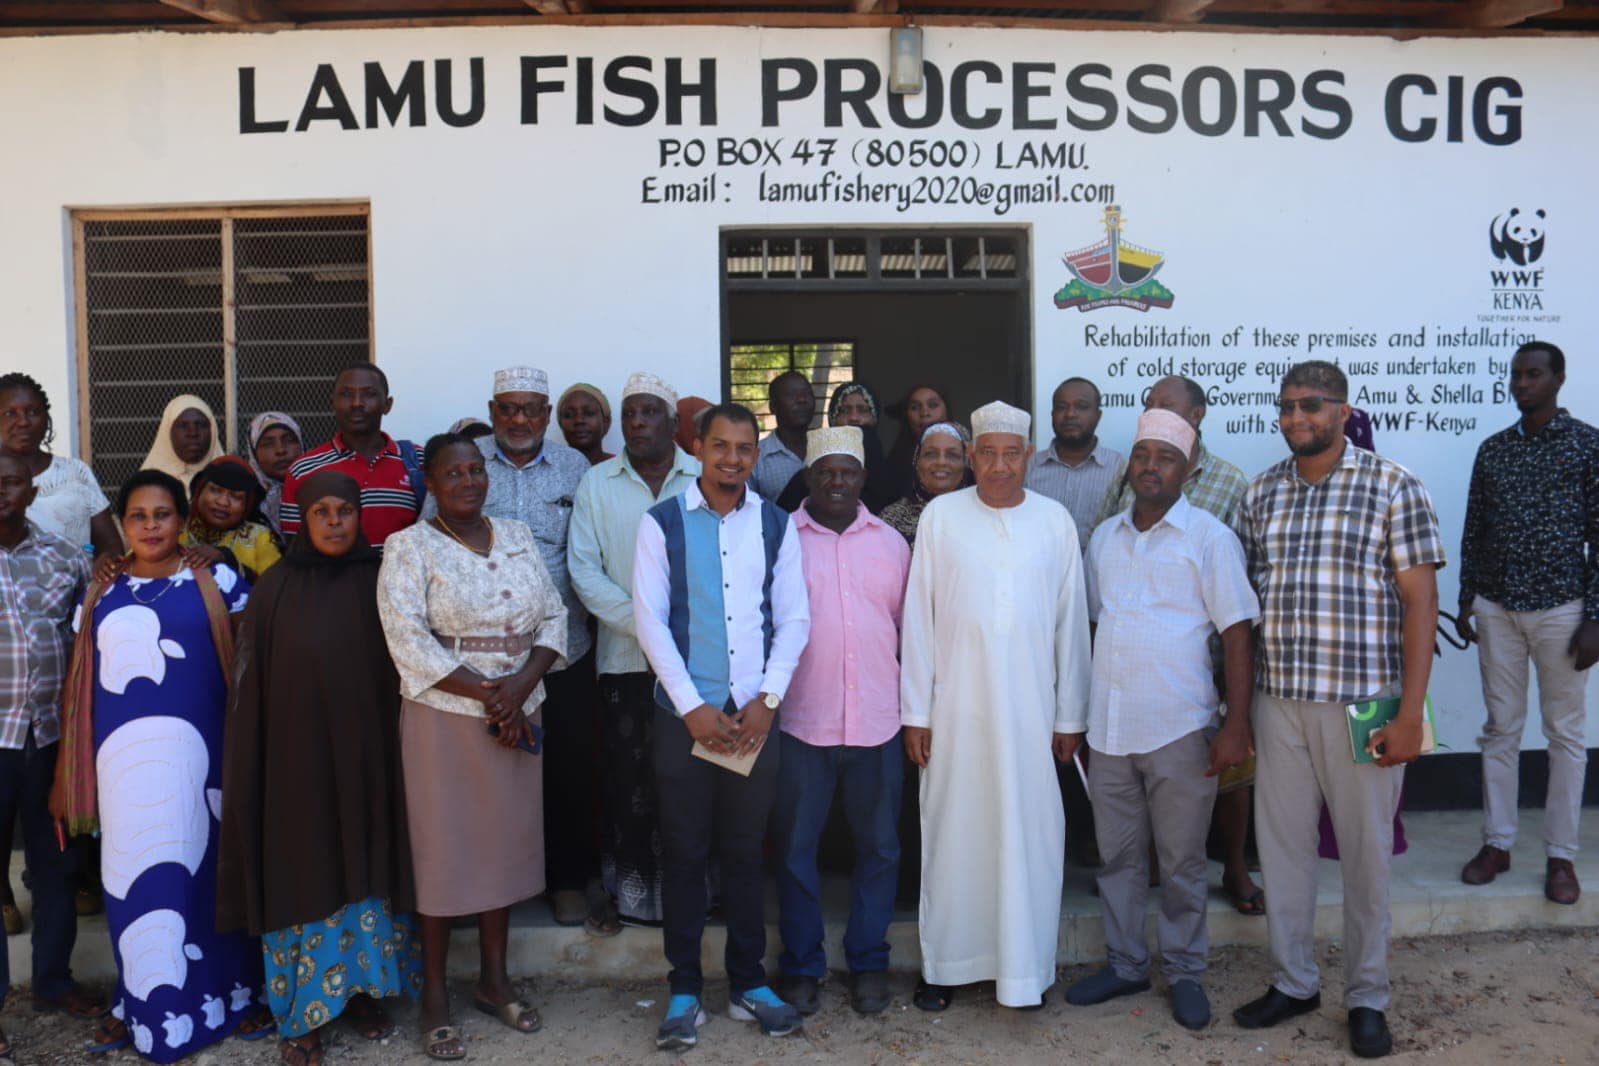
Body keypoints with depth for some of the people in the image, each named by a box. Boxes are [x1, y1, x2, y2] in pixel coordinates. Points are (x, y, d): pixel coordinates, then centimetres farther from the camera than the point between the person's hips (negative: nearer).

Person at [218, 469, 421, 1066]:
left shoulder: (380, 584, 1)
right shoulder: (274, 590, -2)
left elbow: (401, 669, 5)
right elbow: (250, 685, -1)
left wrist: (401, 750, 2)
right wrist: (252, 766, -3)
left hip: (365, 755, 1)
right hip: (297, 755, -1)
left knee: (365, 870, 10)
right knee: (304, 873, 5)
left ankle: (362, 992, 26)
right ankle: (302, 1014, 17)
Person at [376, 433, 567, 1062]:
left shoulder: (518, 538, 9)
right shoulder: (410, 548, -5)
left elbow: (553, 617, 6)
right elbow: (407, 637, -15)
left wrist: (520, 685, -11)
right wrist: (485, 693, -16)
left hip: (517, 717, 5)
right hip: (445, 717, -4)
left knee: (506, 842, 11)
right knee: (444, 849, 3)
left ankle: (494, 980, 27)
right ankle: (435, 997, 17)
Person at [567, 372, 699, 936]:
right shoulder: (596, 484, 6)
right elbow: (583, 571, 0)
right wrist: (642, 621, -11)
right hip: (626, 657, 1)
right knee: (626, 777, 4)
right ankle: (625, 891, 19)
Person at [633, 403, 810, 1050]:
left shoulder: (775, 525, 5)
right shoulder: (662, 522, -1)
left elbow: (794, 619, 5)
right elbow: (649, 619, -5)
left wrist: (768, 699, -6)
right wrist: (693, 707, -9)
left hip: (755, 713, 2)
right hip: (685, 712, -2)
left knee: (745, 850, 11)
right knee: (684, 852, 5)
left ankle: (749, 983, 24)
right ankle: (684, 990, 19)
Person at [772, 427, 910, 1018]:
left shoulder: (890, 542, 9)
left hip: (877, 723, 2)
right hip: (800, 721, -2)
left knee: (878, 847, 10)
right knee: (795, 847, 7)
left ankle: (868, 962, 27)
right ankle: (801, 965, 23)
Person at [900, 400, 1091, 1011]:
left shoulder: (1055, 521, 3)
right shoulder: (941, 516, 0)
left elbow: (1071, 623, 5)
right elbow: (918, 617, 0)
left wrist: (1071, 715, 4)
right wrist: (914, 712, -2)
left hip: (1032, 708, 1)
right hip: (956, 707, -1)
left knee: (1030, 834, 6)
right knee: (953, 831, 7)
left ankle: (1026, 966, 21)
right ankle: (946, 962, 21)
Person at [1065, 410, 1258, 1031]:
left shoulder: (1209, 537, -4)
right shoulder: (1104, 537, 10)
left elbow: (1237, 634, -7)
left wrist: (1236, 725, -13)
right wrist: (1078, 711, 10)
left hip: (1180, 729, -4)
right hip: (1108, 728, 4)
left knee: (1182, 862, 8)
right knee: (1119, 856, 13)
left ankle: (1185, 972, 25)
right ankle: (1125, 964, 28)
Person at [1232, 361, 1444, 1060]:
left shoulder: (1392, 486, -4)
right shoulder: (1261, 492, 8)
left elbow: (1420, 602, -7)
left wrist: (1410, 714, -12)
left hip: (1362, 705, -4)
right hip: (1277, 703, 4)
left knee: (1366, 853, 9)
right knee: (1280, 844, 12)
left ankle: (1367, 998, 26)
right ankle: (1292, 982, 30)